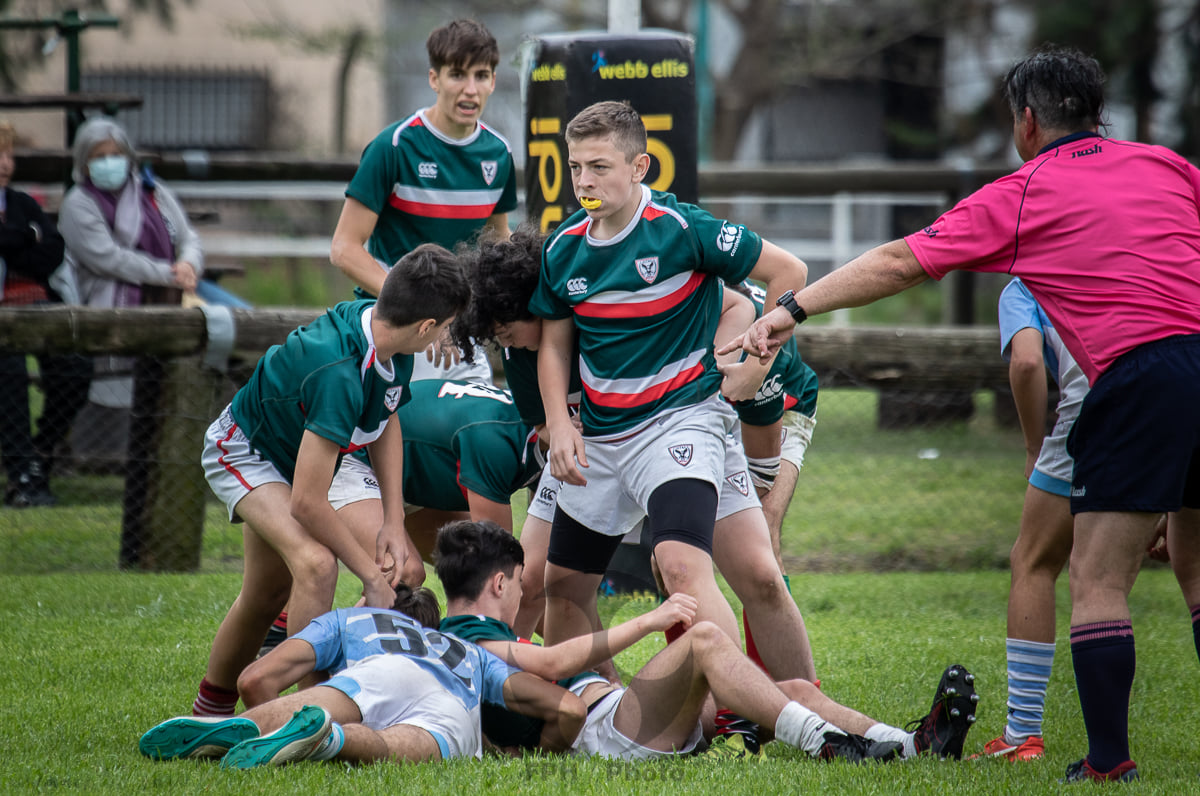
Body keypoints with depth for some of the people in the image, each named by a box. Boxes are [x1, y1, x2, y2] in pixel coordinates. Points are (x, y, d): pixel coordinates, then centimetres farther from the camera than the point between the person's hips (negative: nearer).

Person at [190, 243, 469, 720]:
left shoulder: (377, 325, -18)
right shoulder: (339, 375, -42)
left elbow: (386, 422, 2)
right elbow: (308, 502, -38)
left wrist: (394, 522, -7)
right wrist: (372, 575, -28)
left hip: (295, 455, 9)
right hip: (243, 452, -9)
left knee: (268, 592, 18)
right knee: (316, 562, -29)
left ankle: (211, 711, 39)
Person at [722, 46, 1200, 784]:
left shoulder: (1020, 196, 6)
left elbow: (900, 263, 7)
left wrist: (793, 309, 11)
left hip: (1138, 376, -5)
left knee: (1099, 582, 2)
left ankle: (1109, 758, -2)